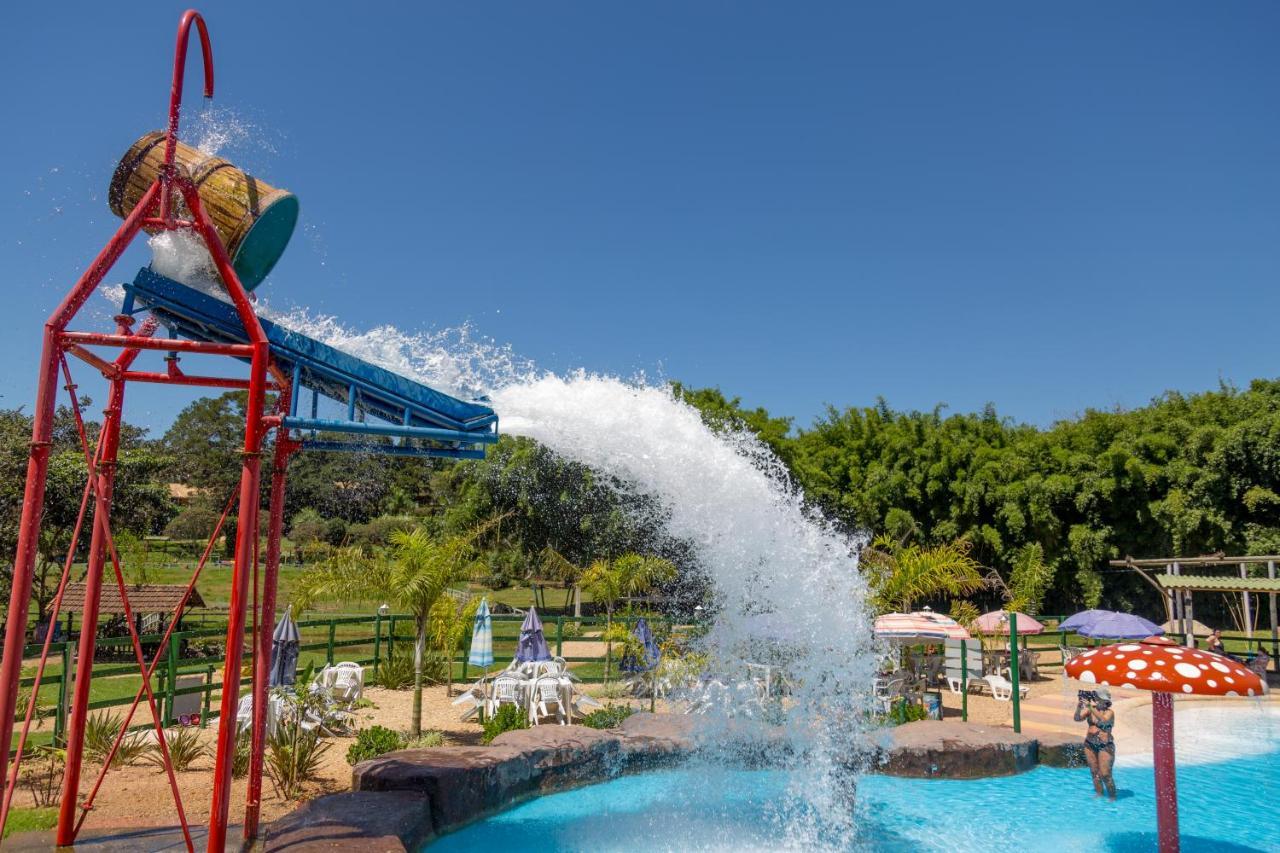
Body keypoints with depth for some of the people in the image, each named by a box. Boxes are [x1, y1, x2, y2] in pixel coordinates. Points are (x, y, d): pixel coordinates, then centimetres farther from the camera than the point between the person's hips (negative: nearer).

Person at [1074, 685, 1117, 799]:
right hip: (1090, 745, 5)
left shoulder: (1109, 712, -11)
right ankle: (1099, 795, 23)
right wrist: (1079, 707, -23)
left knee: (1105, 775, -5)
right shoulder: (1090, 709, 1)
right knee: (1094, 773, 11)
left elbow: (1103, 720, -32)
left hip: (1105, 746, -5)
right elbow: (1077, 718, -7)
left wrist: (1091, 707, -38)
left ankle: (1112, 798, 9)